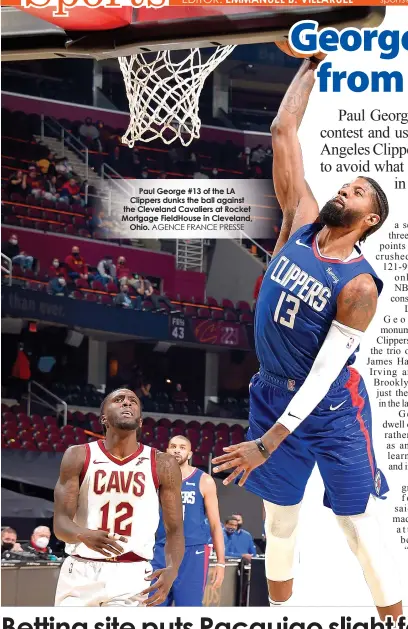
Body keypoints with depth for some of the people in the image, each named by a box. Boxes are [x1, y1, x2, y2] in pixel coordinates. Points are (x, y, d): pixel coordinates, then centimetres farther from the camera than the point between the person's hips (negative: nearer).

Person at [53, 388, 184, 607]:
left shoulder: (163, 465, 2)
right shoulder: (78, 456, 1)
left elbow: (174, 530, 4)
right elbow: (60, 522, -5)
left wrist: (172, 570, -17)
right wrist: (84, 535, -29)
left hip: (130, 574, 0)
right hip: (80, 571, 1)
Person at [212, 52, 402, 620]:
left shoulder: (359, 284, -19)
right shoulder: (302, 221, -4)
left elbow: (322, 375, -22)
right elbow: (283, 132, -1)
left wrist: (268, 442, -27)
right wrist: (310, 67, -1)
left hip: (331, 407, -5)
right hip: (272, 394, 5)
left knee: (360, 523, 0)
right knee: (279, 518, 16)